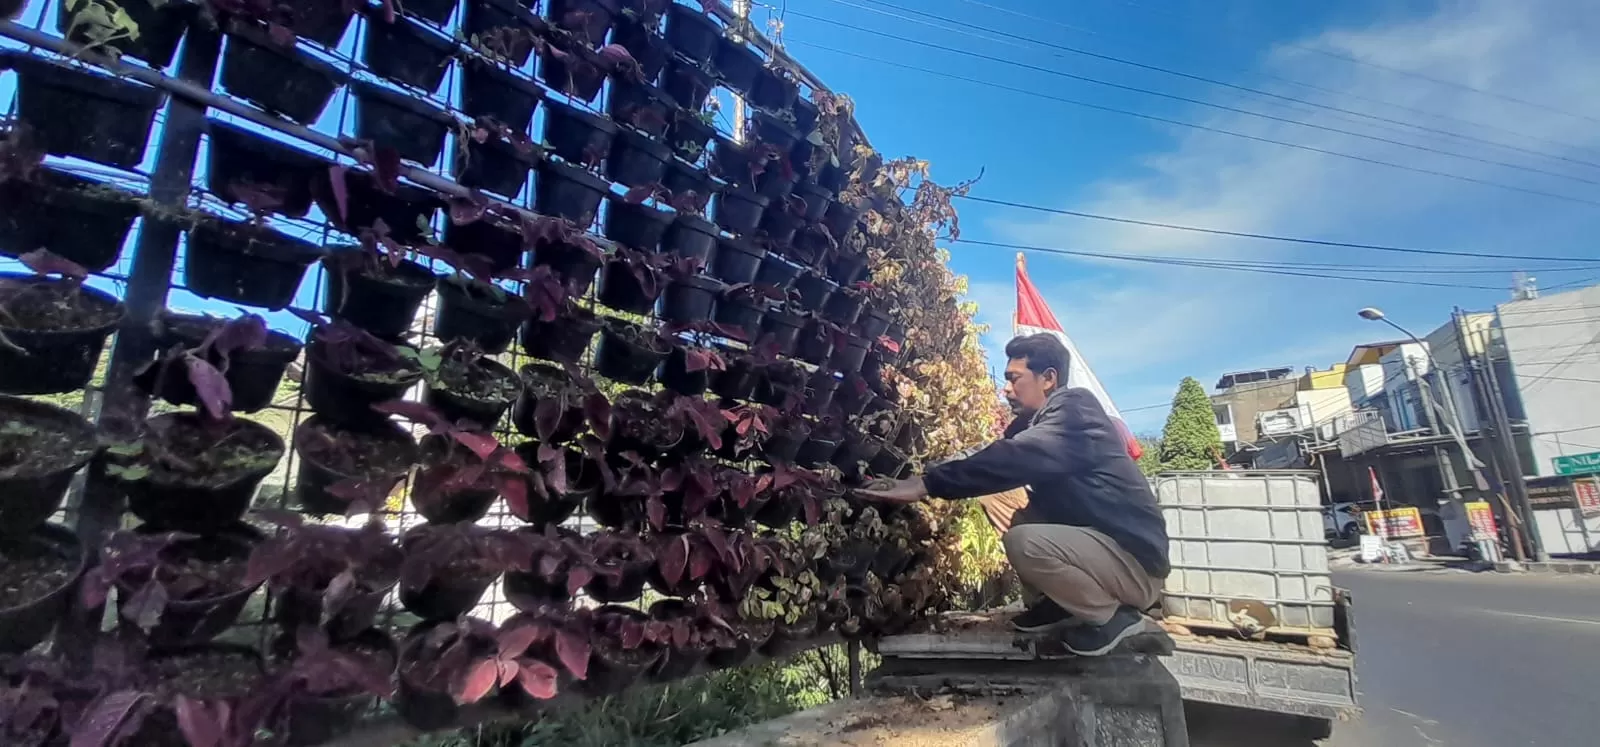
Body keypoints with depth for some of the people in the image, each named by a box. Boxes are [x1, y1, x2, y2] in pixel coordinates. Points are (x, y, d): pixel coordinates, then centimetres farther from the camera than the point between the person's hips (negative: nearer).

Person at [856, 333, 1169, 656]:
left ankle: (1112, 615, -6)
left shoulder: (1075, 409, -18)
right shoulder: (1045, 422, 13)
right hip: (1099, 541, 9)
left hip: (1134, 558, -9)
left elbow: (1013, 459, -32)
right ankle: (1059, 605, 11)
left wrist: (925, 484, -35)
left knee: (1024, 542, -30)